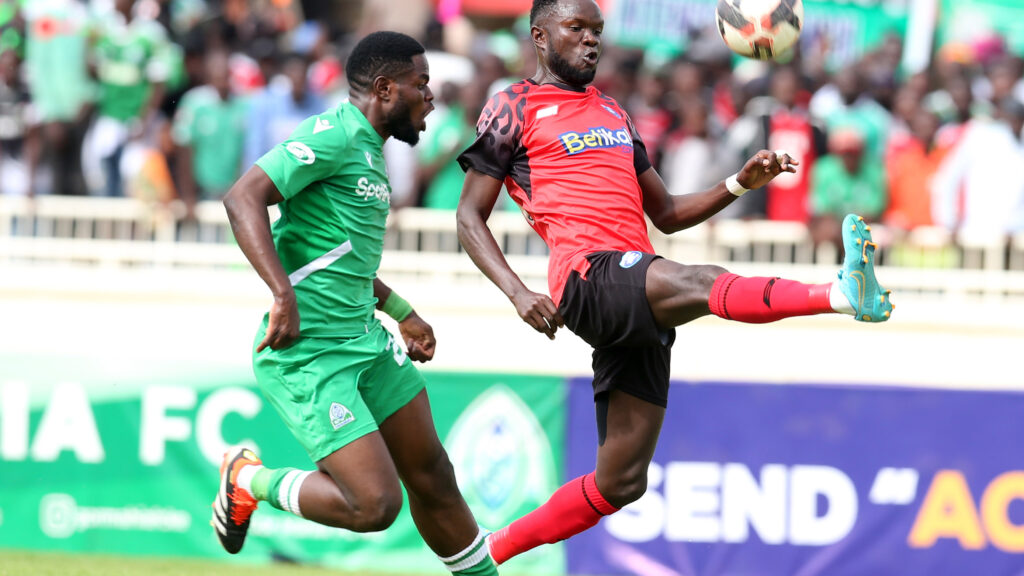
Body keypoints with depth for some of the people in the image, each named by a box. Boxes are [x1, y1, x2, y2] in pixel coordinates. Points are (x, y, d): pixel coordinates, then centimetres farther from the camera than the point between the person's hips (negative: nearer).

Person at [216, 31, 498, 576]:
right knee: (375, 505, -14)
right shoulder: (334, 135, -14)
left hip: (363, 340, 10)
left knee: (433, 479, 11)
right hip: (306, 353, -10)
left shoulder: (368, 149, 16)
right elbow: (243, 197, -24)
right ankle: (248, 480, 8)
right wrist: (283, 293, -33)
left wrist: (401, 312, 32)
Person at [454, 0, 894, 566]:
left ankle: (494, 549, 17)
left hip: (637, 301, 8)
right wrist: (517, 293, -9)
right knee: (699, 282, -36)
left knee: (620, 483, 4)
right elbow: (469, 216, 6)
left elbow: (666, 213, 31)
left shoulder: (612, 113, 29)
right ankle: (844, 294, -61)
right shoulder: (515, 108, 9)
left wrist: (741, 183, 14)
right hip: (587, 273, -8)